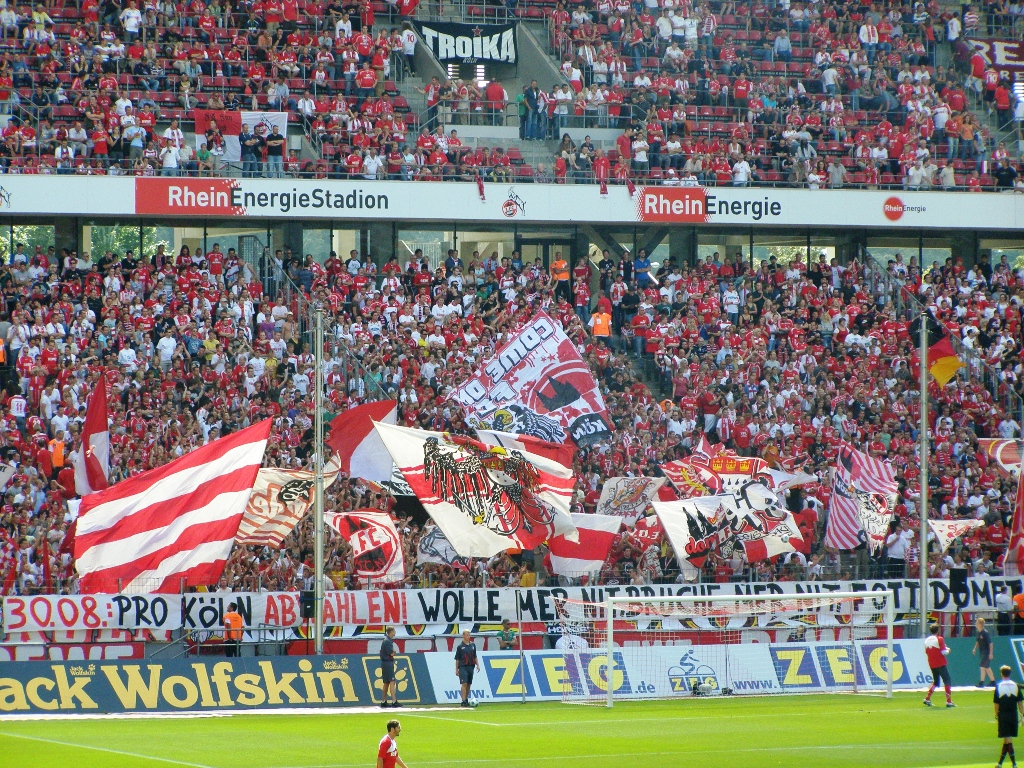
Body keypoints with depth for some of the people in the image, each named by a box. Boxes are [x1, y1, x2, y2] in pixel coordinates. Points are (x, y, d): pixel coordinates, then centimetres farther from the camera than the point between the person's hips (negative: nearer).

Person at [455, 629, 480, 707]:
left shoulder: (473, 645, 10)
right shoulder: (460, 646, -3)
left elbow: (475, 656, 18)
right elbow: (457, 659, -1)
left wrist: (477, 665, 9)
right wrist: (456, 669, -3)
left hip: (471, 666, 5)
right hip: (463, 667, -5)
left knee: (469, 684, 9)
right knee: (464, 684, -12)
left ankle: (466, 700, 19)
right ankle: (463, 701, -14)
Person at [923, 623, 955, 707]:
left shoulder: (927, 640, 6)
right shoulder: (939, 639, -11)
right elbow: (944, 652, -15)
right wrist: (948, 650, 5)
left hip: (932, 665, 6)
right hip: (941, 664, -6)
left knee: (935, 681, 20)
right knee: (947, 681, -1)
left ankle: (927, 699, 13)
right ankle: (949, 701, -7)